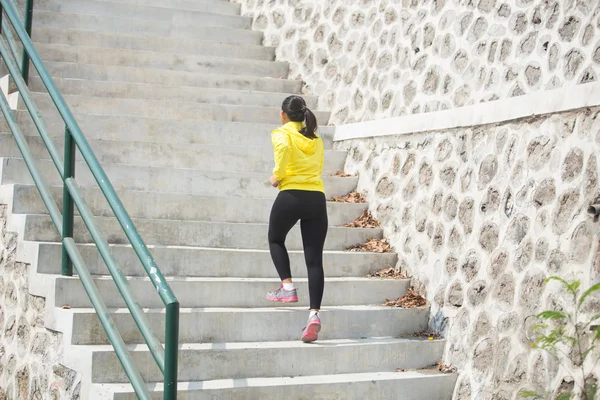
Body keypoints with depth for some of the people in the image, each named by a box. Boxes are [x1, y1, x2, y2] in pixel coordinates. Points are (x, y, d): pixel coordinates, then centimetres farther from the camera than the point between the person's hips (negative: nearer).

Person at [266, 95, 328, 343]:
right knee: (314, 259, 1)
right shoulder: (316, 138, 19)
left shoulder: (282, 133, 3)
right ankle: (314, 314, -11)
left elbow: (283, 147, -20)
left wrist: (277, 175, -10)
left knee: (276, 240, 25)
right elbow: (319, 165, 14)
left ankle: (288, 288, 10)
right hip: (317, 199, 4)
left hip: (291, 196, -4)